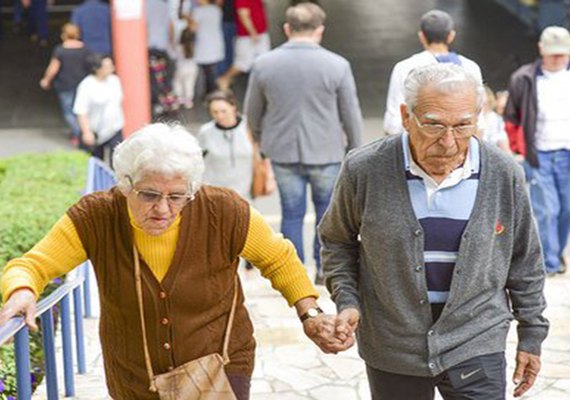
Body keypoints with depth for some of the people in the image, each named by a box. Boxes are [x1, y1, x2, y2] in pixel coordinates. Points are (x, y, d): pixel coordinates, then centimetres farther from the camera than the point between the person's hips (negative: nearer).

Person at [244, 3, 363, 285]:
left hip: (282, 151, 2)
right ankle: (324, 268, 22)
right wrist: (355, 150, 10)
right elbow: (351, 114, -3)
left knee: (291, 212, 10)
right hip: (326, 151, -1)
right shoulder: (337, 65, -10)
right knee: (326, 209, 16)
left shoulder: (263, 64, -3)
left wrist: (261, 138, 26)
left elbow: (252, 112, 8)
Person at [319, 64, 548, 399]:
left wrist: (532, 334, 9)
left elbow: (525, 262, 5)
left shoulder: (504, 175, -8)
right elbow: (337, 241, 6)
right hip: (393, 350, 0)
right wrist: (347, 300, -7)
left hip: (476, 347, 0)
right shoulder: (364, 170, -12)